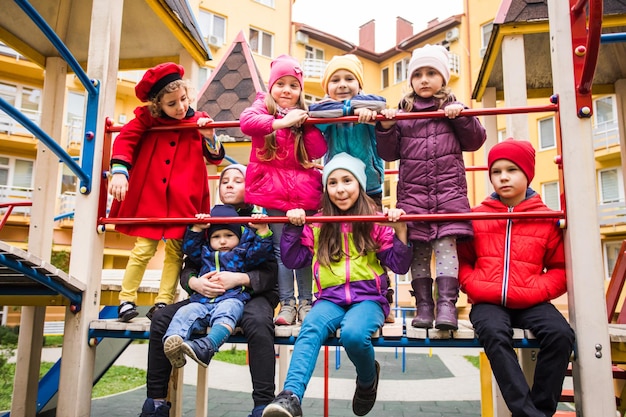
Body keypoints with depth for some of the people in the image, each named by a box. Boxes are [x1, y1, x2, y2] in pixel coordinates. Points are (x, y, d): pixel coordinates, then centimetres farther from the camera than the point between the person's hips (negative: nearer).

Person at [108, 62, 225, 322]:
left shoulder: (199, 121, 6)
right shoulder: (147, 118, 2)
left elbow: (215, 158, 8)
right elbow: (125, 140, -4)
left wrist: (209, 137, -11)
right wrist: (119, 172, -18)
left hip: (183, 200, 2)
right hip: (149, 196, -1)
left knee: (175, 251, 5)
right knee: (144, 248, 1)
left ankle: (163, 303, 15)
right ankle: (126, 300, 14)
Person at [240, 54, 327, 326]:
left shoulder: (304, 114, 13)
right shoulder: (263, 106, 6)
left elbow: (318, 151, 4)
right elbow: (246, 121, -18)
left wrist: (305, 123, -6)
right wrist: (281, 122, -21)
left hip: (303, 189, 2)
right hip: (273, 190, -2)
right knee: (281, 248, 1)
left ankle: (305, 301, 12)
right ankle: (286, 303, 8)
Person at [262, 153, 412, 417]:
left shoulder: (375, 223, 5)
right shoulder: (317, 225, 11)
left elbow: (400, 266, 3)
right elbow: (292, 260, 13)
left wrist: (400, 231, -11)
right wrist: (293, 228, -1)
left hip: (368, 298, -1)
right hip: (330, 298, 2)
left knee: (353, 334, -31)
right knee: (310, 329, -30)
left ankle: (368, 380, 1)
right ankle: (291, 396, -40)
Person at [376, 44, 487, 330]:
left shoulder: (453, 109, 12)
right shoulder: (402, 113, 12)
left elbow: (474, 142, 6)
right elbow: (389, 154, 9)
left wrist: (462, 117, -8)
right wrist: (386, 128, -7)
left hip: (449, 192, -1)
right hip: (412, 194, 1)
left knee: (445, 245, -9)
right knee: (418, 251, 2)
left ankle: (447, 304, -6)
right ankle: (423, 306, 9)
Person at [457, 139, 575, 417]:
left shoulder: (547, 219, 7)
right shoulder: (476, 216, 9)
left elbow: (561, 269, 8)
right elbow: (462, 261, 11)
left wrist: (533, 291, -9)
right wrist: (475, 287, -8)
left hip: (530, 302, 1)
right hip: (487, 302, 0)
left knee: (561, 334, -26)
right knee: (494, 333, -31)